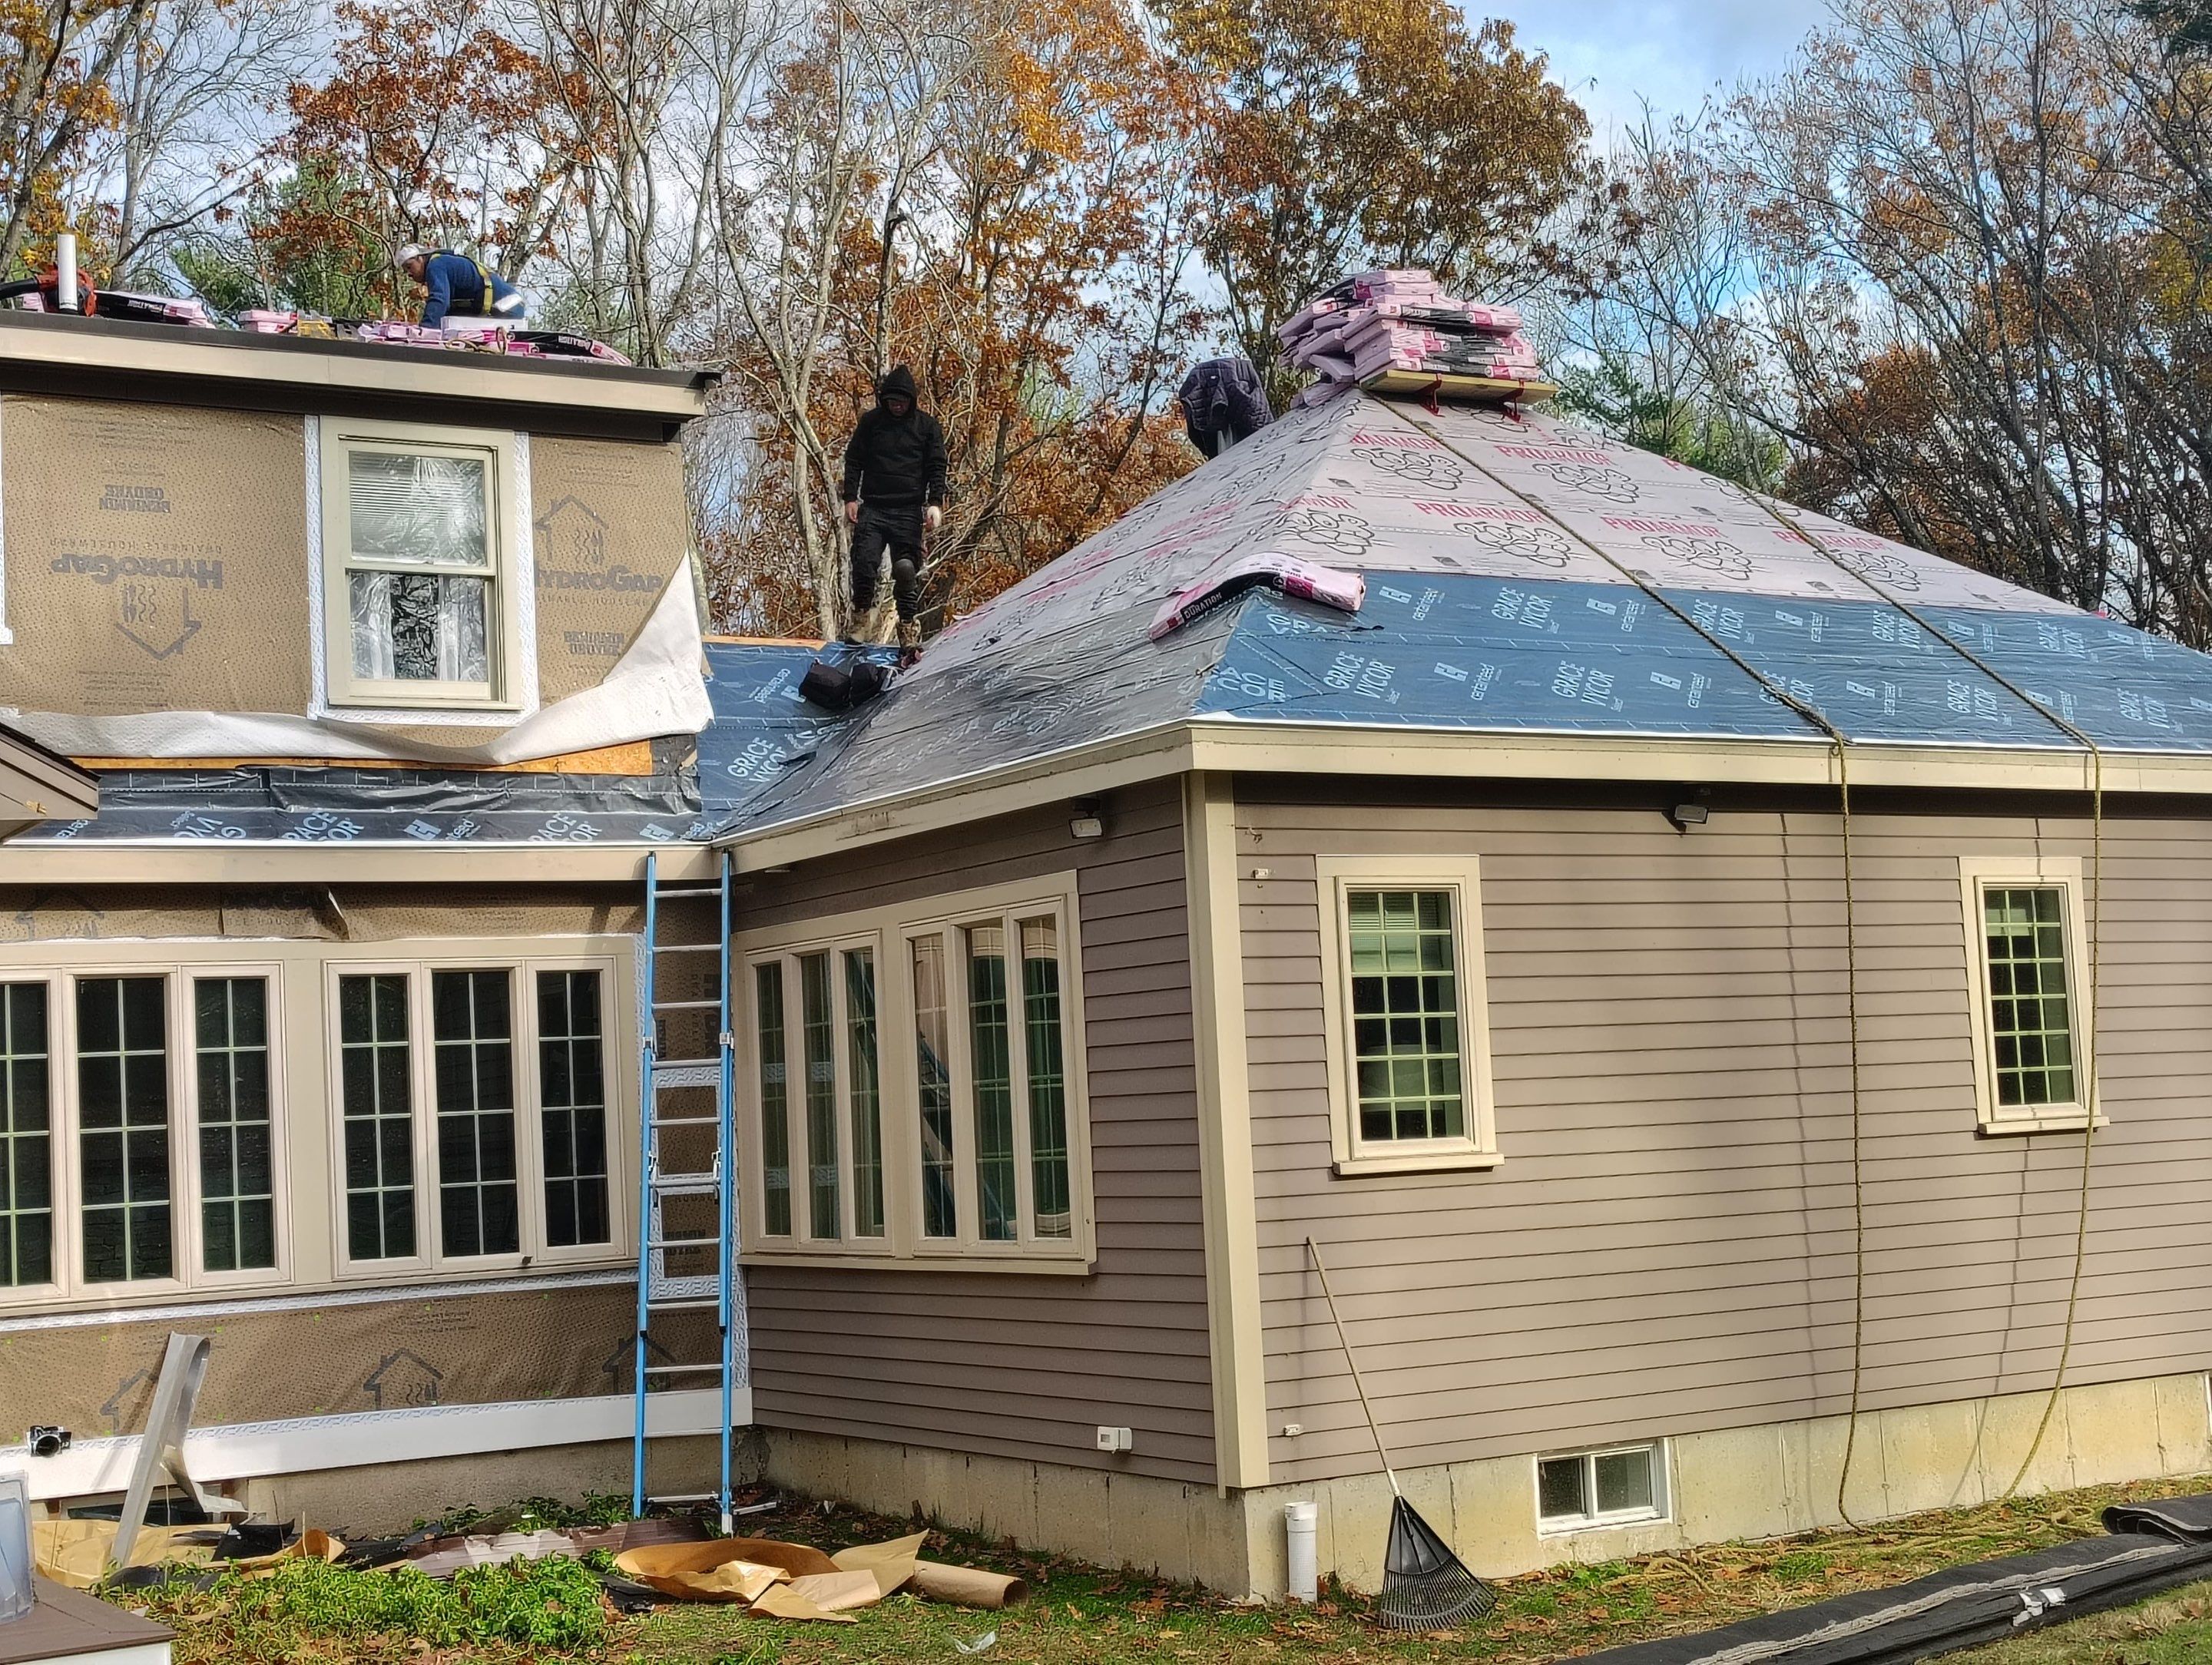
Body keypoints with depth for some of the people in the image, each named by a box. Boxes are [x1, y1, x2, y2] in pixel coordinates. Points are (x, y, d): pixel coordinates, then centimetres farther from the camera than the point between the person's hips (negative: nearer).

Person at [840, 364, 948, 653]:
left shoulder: (927, 426, 6)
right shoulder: (870, 422, 9)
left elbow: (936, 468, 5)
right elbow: (853, 461, 11)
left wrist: (935, 504, -7)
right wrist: (851, 498, 1)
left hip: (909, 512, -1)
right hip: (872, 508, 1)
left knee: (907, 571, -3)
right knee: (864, 562, -11)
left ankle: (910, 630, 1)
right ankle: (860, 617, 4)